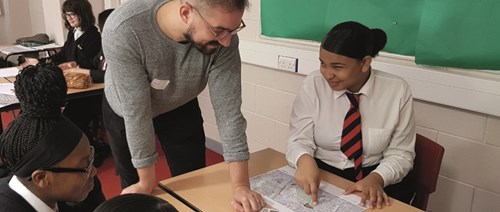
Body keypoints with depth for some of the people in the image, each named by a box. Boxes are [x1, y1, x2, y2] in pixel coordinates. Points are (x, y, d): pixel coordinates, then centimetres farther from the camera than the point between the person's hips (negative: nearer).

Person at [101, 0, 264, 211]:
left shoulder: (222, 38, -31)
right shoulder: (123, 30, -39)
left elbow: (227, 107, -27)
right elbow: (136, 112, -33)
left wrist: (241, 186, -28)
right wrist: (146, 183, -22)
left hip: (180, 108, 2)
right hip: (124, 112, -1)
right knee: (135, 191, 13)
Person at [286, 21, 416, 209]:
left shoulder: (397, 91, -10)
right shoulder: (313, 85, -10)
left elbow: (400, 153, -4)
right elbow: (300, 140, -7)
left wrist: (376, 178, -24)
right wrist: (305, 160, -30)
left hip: (376, 181, 0)